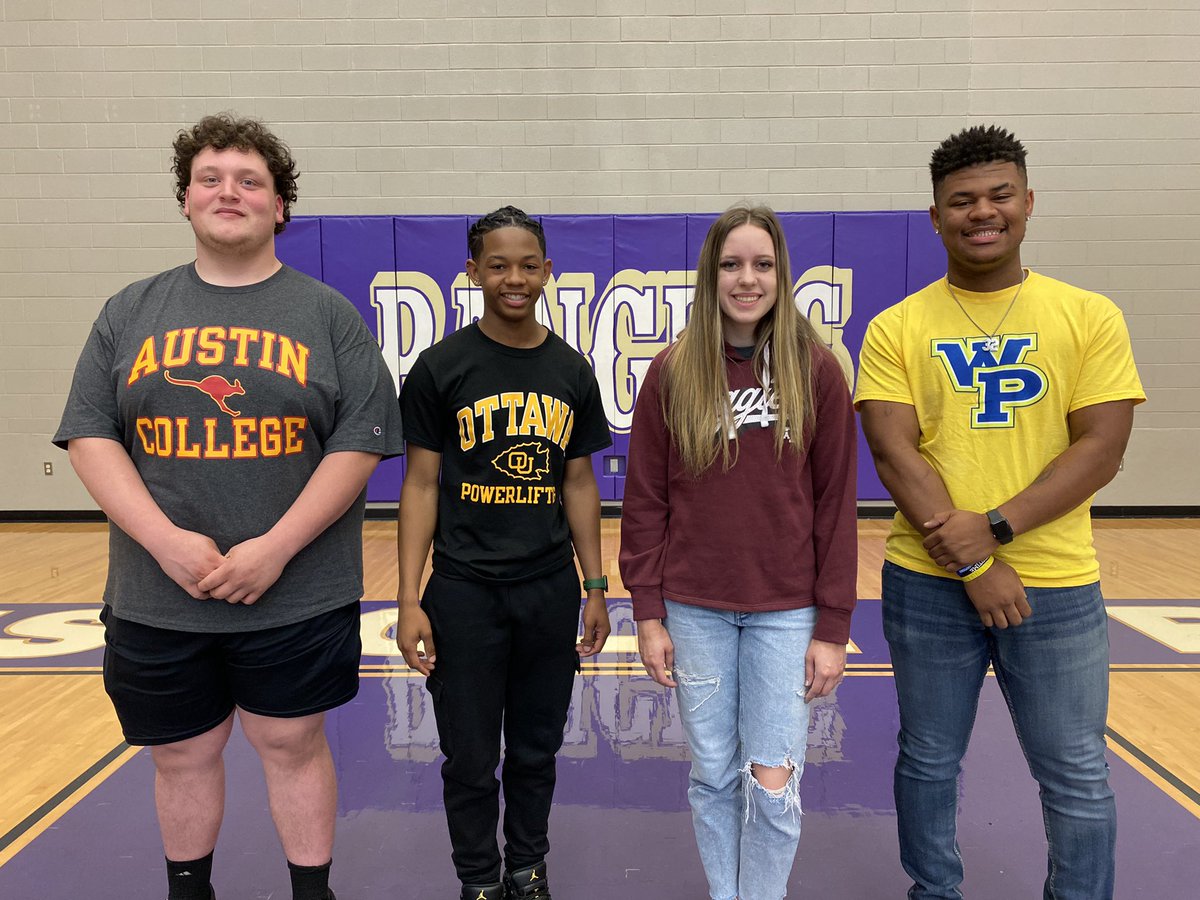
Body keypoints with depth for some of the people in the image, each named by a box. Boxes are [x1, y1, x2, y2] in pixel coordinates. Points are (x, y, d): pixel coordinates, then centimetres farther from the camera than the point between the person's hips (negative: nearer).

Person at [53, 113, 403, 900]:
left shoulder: (328, 314, 0)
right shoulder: (132, 312, 7)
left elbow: (360, 443, -7)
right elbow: (89, 435, 2)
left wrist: (275, 548, -15)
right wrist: (167, 541, -13)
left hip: (297, 595, -2)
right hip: (155, 598, 3)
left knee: (293, 745, 11)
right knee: (182, 753, 17)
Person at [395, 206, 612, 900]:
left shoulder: (571, 370, 3)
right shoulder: (441, 367, -5)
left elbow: (579, 484, 8)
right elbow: (421, 485, -4)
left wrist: (595, 588, 7)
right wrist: (410, 600, -9)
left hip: (551, 589, 3)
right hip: (464, 590, -2)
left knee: (537, 749, 16)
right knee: (470, 758, 10)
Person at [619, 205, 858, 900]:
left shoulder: (817, 371, -3)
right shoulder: (673, 372, -2)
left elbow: (836, 504, -2)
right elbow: (645, 499, 1)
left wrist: (832, 627, -4)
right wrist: (648, 614, -1)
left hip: (786, 609, -1)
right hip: (694, 608, 1)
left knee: (773, 782, 3)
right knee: (713, 776, 13)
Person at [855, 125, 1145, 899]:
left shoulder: (1089, 316, 1)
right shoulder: (897, 329, 0)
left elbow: (1101, 449, -5)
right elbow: (894, 454, -8)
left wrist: (996, 528, -17)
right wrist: (971, 566, -14)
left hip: (1057, 584, 0)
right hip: (928, 583, 1)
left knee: (1078, 778, 10)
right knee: (929, 761, 15)